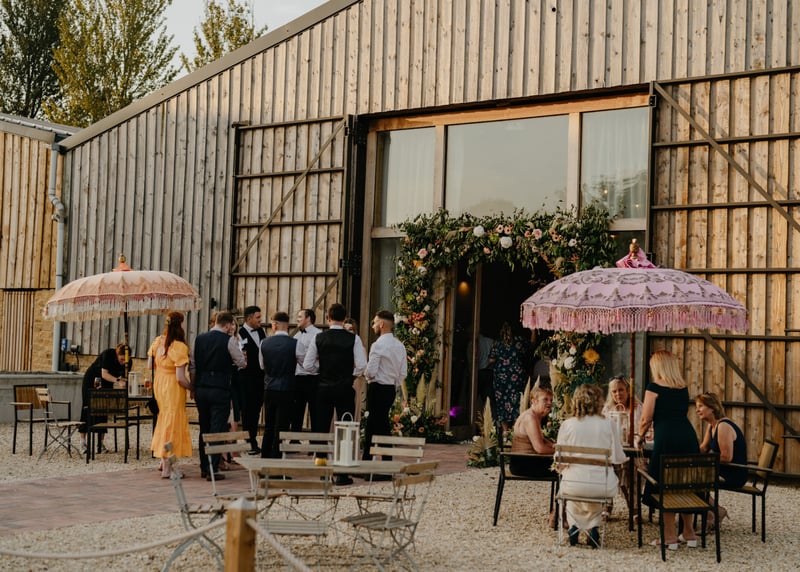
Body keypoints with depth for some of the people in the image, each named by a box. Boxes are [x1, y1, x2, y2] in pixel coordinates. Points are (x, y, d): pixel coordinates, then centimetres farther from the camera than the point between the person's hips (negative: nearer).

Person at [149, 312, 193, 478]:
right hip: (173, 388, -7)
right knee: (172, 422, 0)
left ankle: (162, 460, 29)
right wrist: (192, 387, -6)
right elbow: (180, 377, -21)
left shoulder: (157, 341, 0)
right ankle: (167, 468, 4)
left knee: (164, 419, 22)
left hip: (159, 383, 7)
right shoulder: (179, 347, -21)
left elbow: (150, 365, 8)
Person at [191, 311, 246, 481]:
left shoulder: (199, 339, 6)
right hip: (220, 389, -5)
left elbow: (192, 366, 9)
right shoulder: (228, 341, -9)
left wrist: (193, 387, 17)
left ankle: (204, 468, 22)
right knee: (217, 430, -1)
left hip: (201, 389, 5)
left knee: (204, 429, 15)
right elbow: (241, 362, -1)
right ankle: (212, 470, -3)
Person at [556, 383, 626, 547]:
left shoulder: (567, 425, -5)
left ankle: (575, 527, 34)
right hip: (602, 485, 0)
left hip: (573, 484, 0)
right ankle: (592, 527, 32)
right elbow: (619, 458, 2)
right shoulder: (608, 425, -5)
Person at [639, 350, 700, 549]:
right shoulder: (683, 388, 15)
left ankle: (670, 536, 4)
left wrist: (640, 436, 19)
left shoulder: (654, 387, -2)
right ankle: (689, 533, 20)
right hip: (689, 436, 6)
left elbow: (646, 419, -1)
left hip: (666, 440, -6)